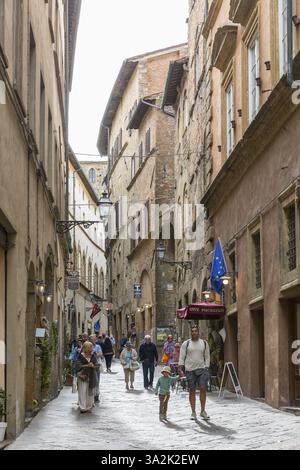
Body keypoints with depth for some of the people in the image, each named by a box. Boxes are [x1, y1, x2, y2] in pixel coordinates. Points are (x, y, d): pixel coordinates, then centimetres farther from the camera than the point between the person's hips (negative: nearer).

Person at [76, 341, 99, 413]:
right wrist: (87, 365, -16)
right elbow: (78, 365, -7)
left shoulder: (93, 356, 8)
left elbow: (97, 365, 6)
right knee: (83, 392, -7)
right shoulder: (81, 356, -2)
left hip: (91, 376, 3)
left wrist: (93, 366, -15)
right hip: (83, 376, -3)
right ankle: (83, 408, -8)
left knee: (90, 391, 6)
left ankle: (89, 406, 17)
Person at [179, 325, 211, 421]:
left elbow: (207, 357, 13)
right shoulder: (186, 344, 5)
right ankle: (193, 412, 8)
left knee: (203, 388, -10)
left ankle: (203, 411, 1)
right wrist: (181, 369, -6)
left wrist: (207, 368, 4)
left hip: (201, 369, 1)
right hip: (190, 370, -1)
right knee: (192, 391, 2)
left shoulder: (204, 343, 10)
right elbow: (182, 357, 4)